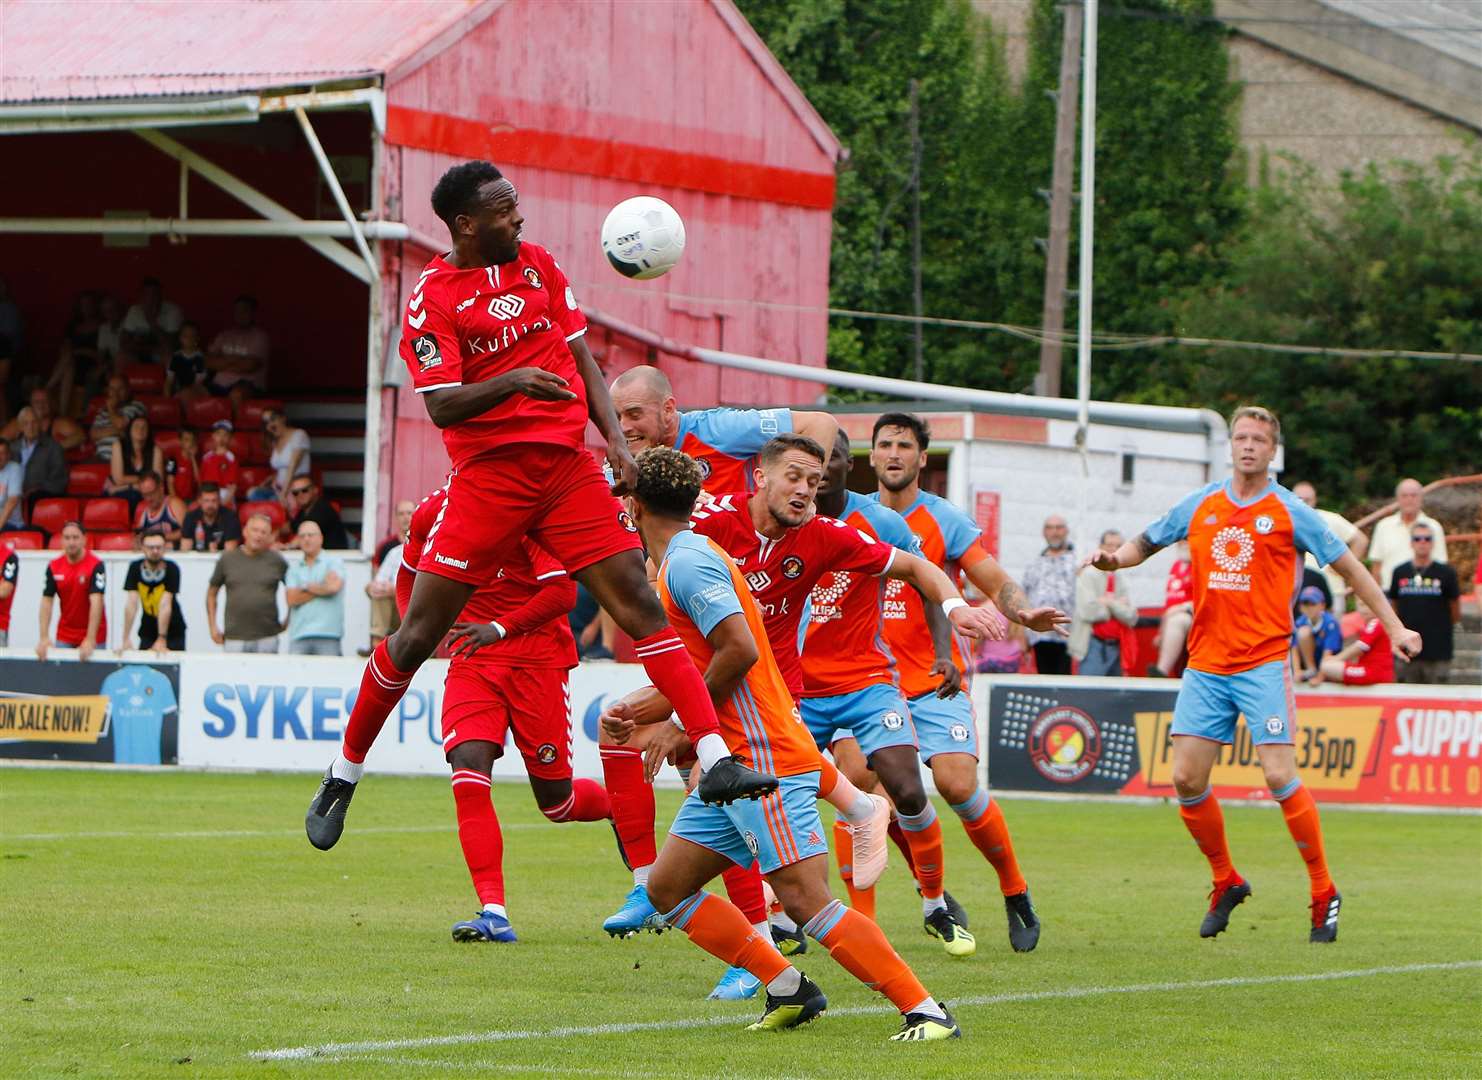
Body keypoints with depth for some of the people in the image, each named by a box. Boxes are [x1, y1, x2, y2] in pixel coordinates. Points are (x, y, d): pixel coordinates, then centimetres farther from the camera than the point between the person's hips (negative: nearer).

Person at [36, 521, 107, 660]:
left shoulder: (95, 565, -16)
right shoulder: (54, 566, -3)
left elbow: (96, 602, -24)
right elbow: (47, 602, -2)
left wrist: (90, 640, -32)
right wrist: (44, 637, -12)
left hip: (93, 635, -3)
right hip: (65, 636, 3)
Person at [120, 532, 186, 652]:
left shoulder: (171, 569, -19)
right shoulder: (135, 568, -12)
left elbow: (165, 605, -26)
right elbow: (132, 604, -18)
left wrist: (161, 639, -30)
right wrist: (125, 639, -22)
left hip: (173, 630, -2)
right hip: (148, 630, 2)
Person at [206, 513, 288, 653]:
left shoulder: (276, 561, 4)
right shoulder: (228, 559, 7)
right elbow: (211, 593, 14)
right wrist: (213, 627, 7)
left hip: (267, 638, -1)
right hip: (234, 639, 1)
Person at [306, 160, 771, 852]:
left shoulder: (538, 264, 13)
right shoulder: (432, 299, -4)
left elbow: (581, 358, 18)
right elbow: (441, 406, -13)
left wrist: (615, 442, 7)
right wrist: (511, 383, -30)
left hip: (567, 466, 4)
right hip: (488, 475, -4)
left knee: (639, 602, -7)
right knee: (420, 631, -3)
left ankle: (716, 761, -13)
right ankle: (344, 771, 14)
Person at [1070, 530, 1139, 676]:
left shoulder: (1121, 582, 15)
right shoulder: (1088, 575, -2)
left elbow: (1131, 617, 3)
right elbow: (1087, 611, -16)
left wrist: (1110, 603, -10)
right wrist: (1118, 606, -3)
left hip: (1116, 647, 6)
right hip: (1094, 647, -6)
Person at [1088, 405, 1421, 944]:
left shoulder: (1289, 512, -2)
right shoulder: (1199, 506, 9)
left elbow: (1350, 567, 5)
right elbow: (1146, 542, 21)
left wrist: (1395, 627, 1)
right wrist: (1116, 558, -2)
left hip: (1263, 664, -4)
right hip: (1205, 664, 4)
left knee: (1280, 777, -13)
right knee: (1187, 779, -2)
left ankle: (1324, 894, -1)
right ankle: (1226, 883, 19)